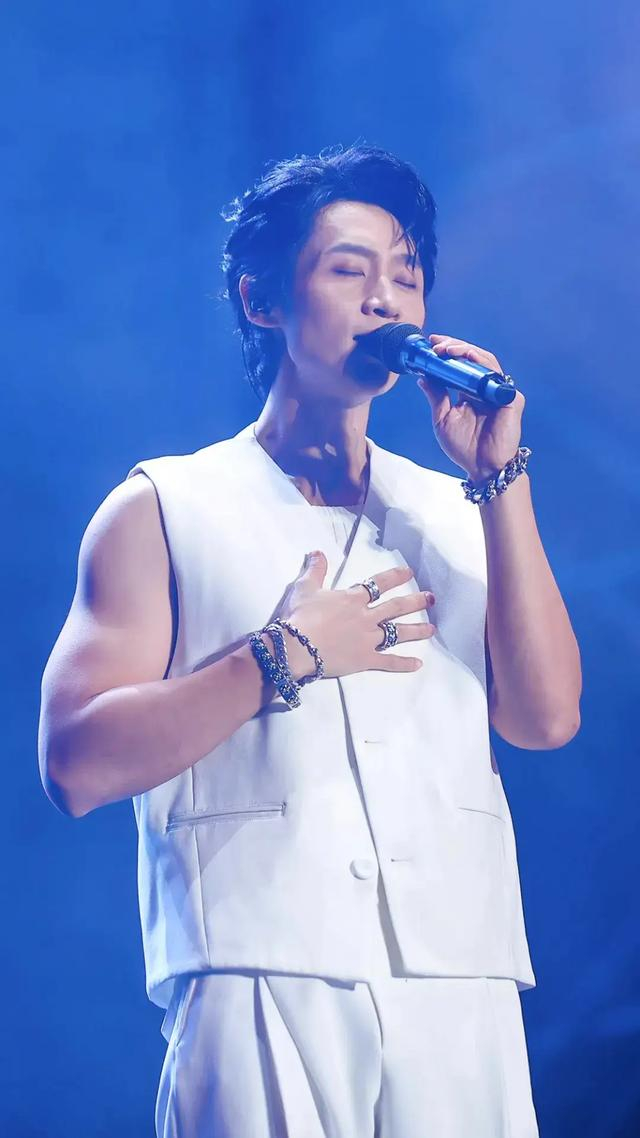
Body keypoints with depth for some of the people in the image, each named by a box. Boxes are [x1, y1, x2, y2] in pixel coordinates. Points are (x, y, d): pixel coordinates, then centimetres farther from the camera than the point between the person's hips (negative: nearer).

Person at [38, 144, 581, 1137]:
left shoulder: (458, 515, 17)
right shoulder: (166, 509, 7)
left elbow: (545, 718, 2)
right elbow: (78, 765, -3)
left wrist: (498, 476, 2)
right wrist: (284, 658, -8)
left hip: (461, 989, 3)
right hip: (264, 988, -2)